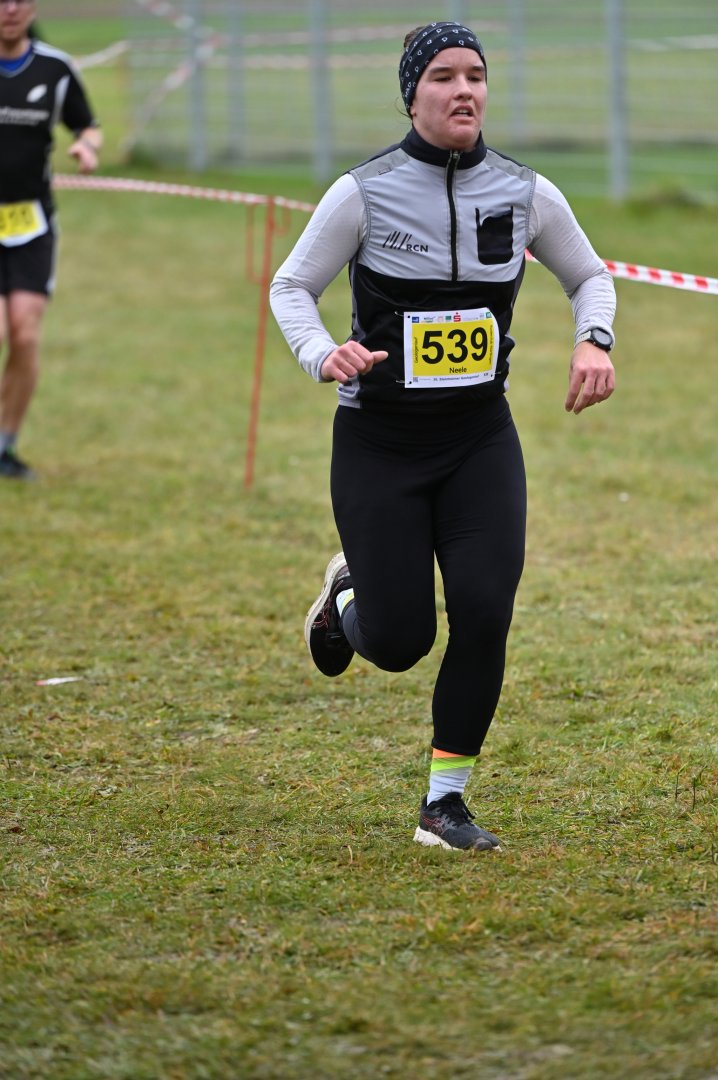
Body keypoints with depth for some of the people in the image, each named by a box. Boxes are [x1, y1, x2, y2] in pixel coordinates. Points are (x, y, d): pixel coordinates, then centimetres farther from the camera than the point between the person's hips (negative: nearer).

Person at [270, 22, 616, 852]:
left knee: (484, 612, -15)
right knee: (398, 644, -3)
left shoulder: (525, 194, -3)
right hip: (380, 441, -2)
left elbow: (589, 277, 14)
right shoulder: (363, 193, -11)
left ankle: (445, 803, 1)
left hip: (480, 439, 2)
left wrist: (595, 342, -7)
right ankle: (348, 598, 36)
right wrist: (322, 356, -20)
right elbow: (291, 286, 0)